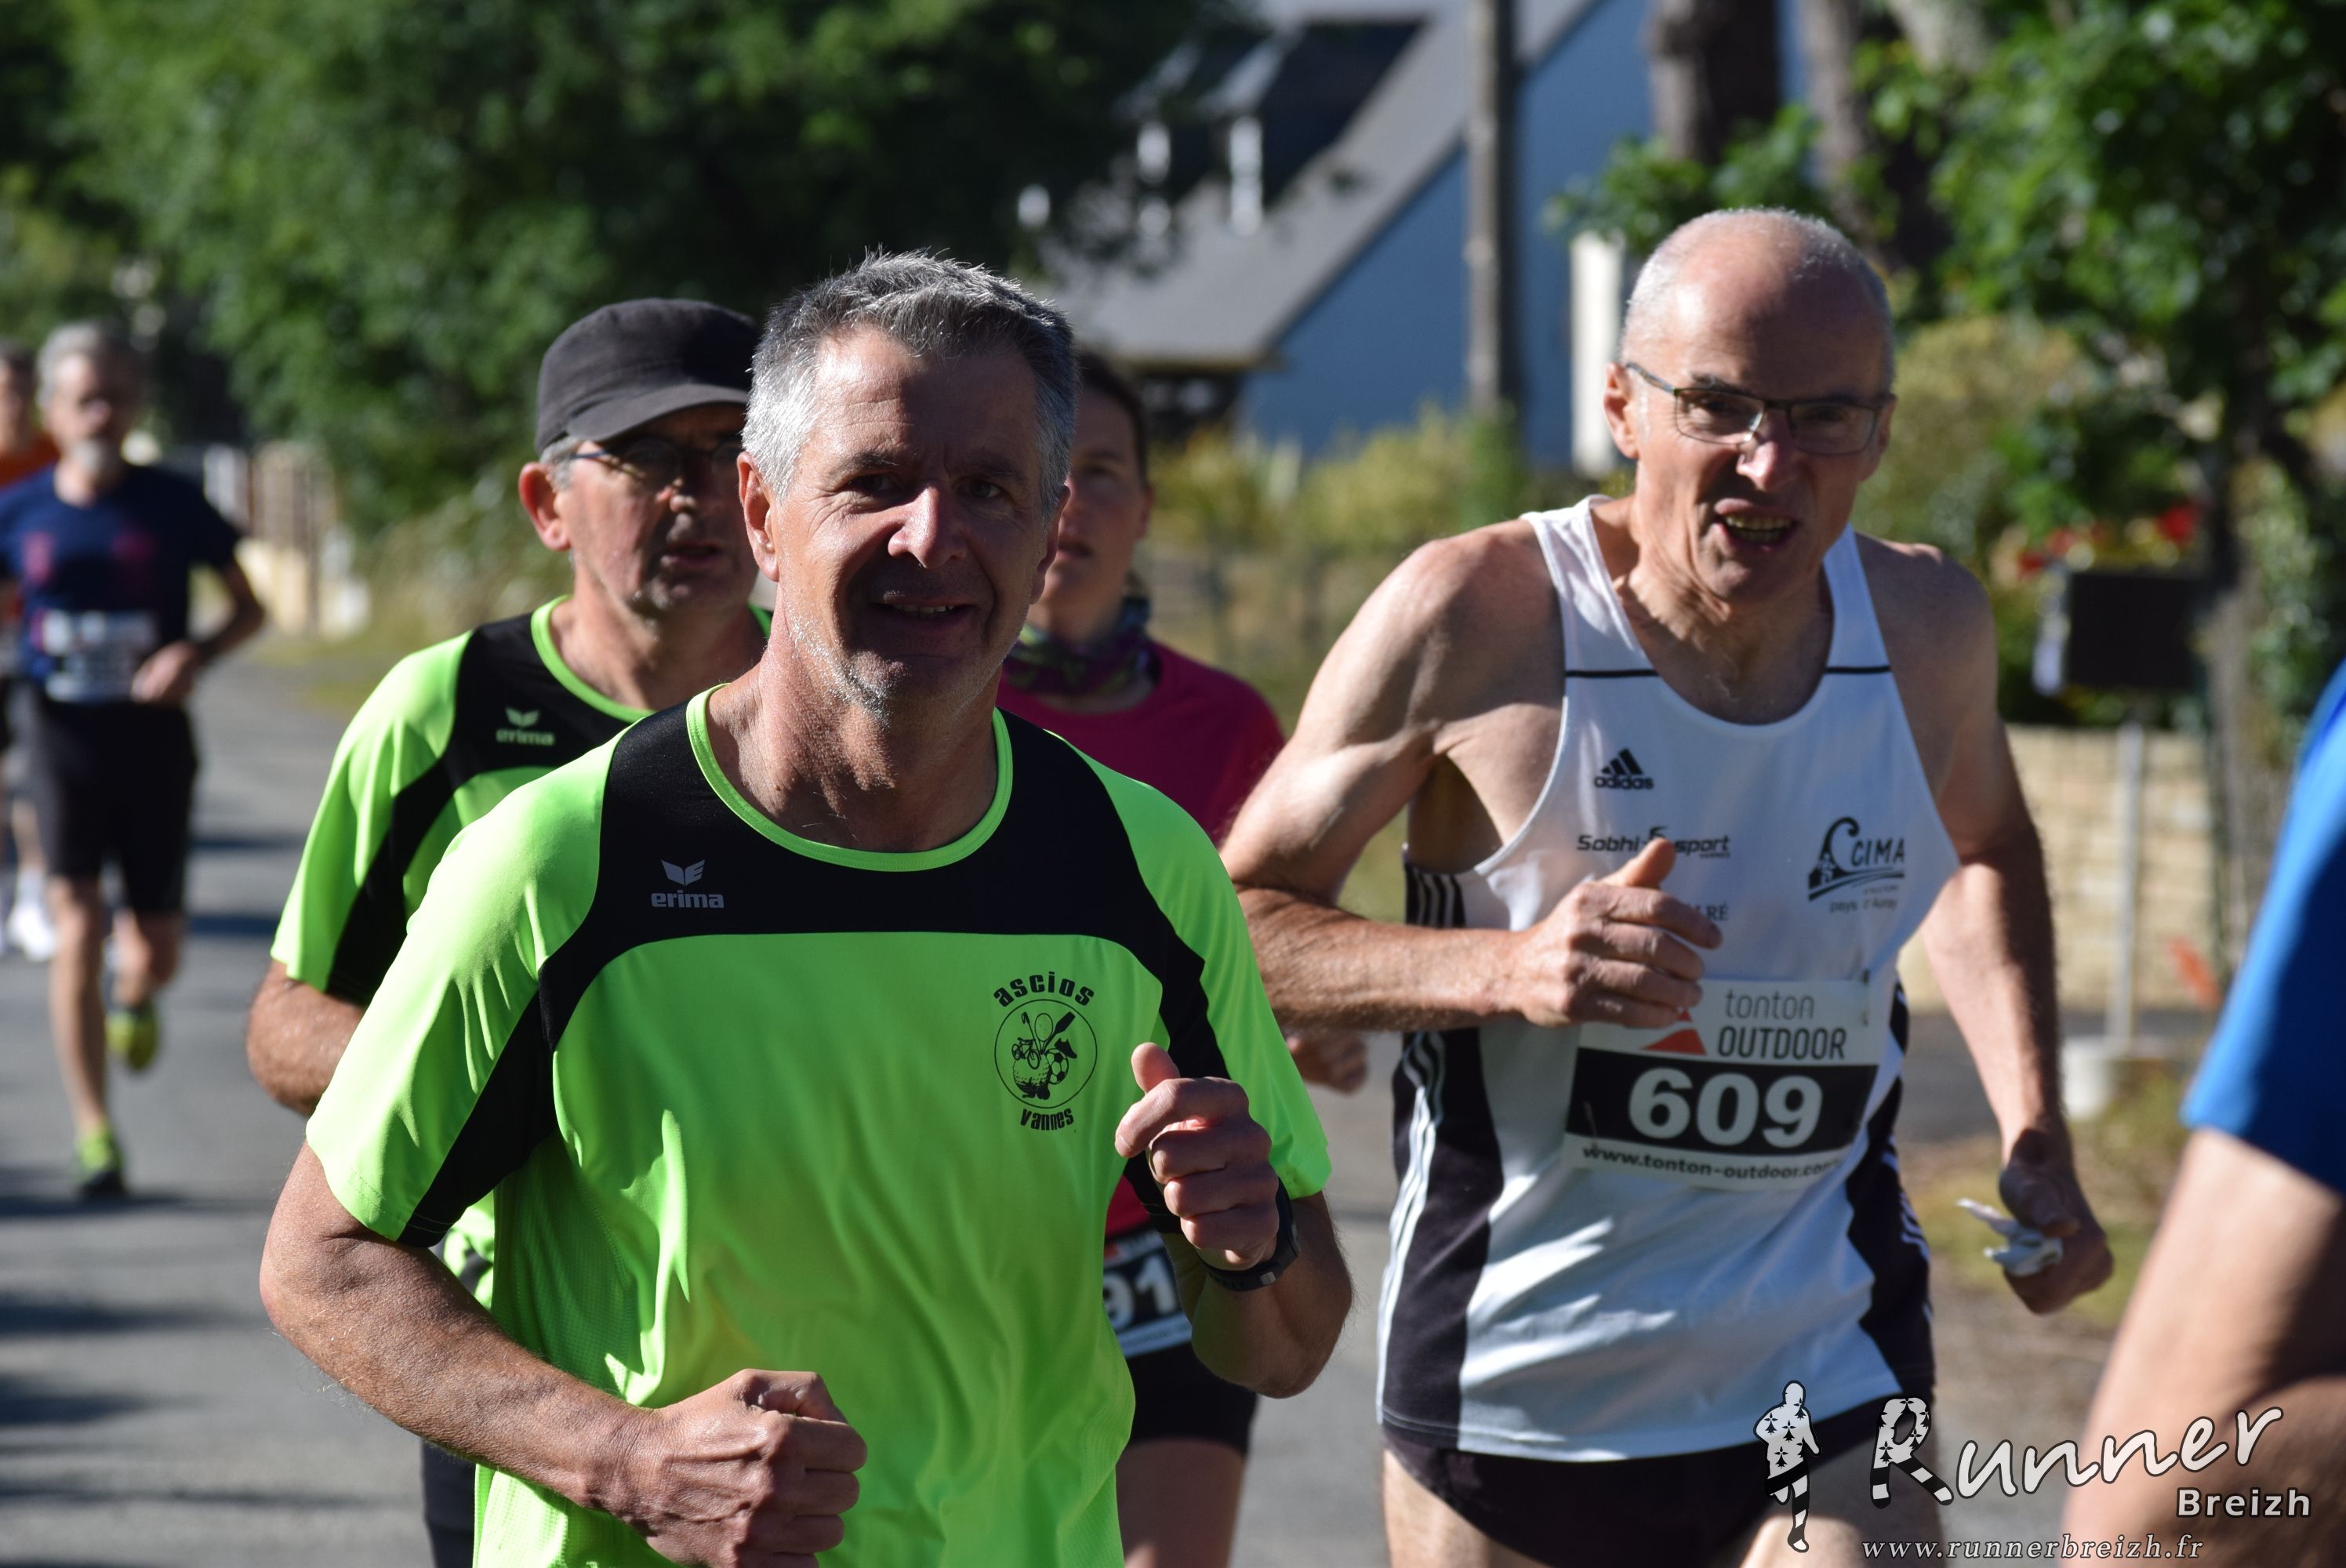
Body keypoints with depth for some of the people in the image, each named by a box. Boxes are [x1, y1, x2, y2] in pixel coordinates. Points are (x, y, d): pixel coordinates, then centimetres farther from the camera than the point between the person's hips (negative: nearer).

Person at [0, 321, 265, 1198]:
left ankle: (134, 997, 44)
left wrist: (199, 654, -15)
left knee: (156, 952, 4)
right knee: (76, 928, -13)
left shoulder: (173, 507, -3)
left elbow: (250, 608, 4)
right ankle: (93, 1134, -7)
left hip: (152, 737, 0)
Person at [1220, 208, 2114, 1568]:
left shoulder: (1928, 626, -1)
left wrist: (2034, 1138, 9)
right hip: (1516, 1391, -2)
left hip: (1832, 1399, 2)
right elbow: (1229, 922, -9)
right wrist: (1505, 969, -25)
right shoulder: (1471, 619, -13)